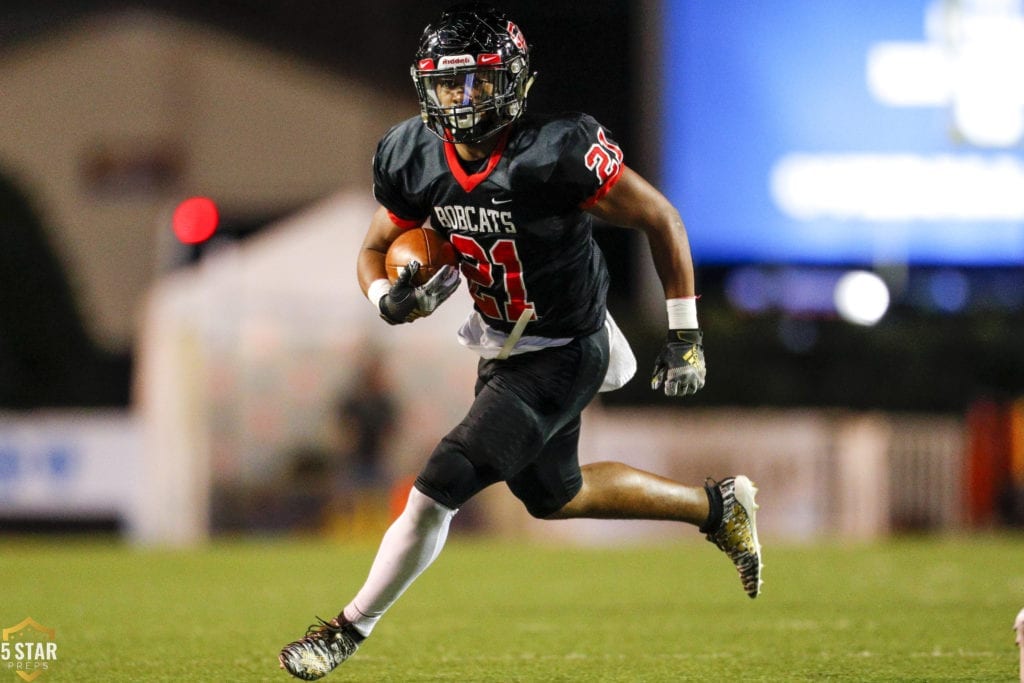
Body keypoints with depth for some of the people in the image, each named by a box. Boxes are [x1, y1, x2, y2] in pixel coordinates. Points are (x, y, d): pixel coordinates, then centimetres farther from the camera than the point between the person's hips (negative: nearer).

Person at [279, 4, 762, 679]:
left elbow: (661, 220, -18)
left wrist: (686, 335, -14)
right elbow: (375, 250, 5)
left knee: (440, 486, -14)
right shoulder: (417, 161, -10)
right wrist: (390, 299, -19)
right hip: (499, 346, 8)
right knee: (554, 496, 24)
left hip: (559, 362, -8)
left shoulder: (555, 155, -28)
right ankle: (719, 506, 42)